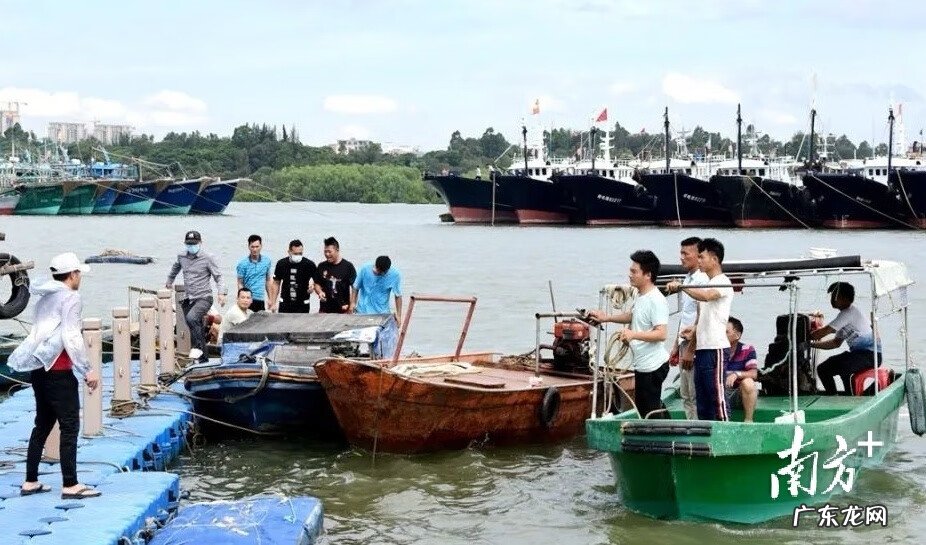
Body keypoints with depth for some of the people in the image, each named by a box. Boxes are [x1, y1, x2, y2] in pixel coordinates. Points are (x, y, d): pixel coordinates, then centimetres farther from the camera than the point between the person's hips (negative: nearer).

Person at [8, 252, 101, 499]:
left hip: (40, 367, 9)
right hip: (58, 368, -9)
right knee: (69, 425, -5)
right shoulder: (70, 297, -8)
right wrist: (87, 370, -14)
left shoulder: (46, 297, 17)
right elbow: (71, 336, -16)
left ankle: (30, 482, 18)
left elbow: (41, 331, 14)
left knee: (43, 424, 15)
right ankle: (70, 485, -7)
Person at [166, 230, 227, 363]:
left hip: (203, 298, -6)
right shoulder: (181, 257, 9)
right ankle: (203, 359, 17)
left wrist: (222, 292, -18)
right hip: (189, 299, 6)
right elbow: (175, 268, 32)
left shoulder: (207, 259, -5)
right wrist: (169, 281, 45)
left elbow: (218, 277, -4)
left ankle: (198, 347, -20)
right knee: (196, 330, 7)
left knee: (191, 317, -33)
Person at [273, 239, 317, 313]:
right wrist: (273, 303, 4)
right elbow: (276, 283, 8)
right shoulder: (281, 264, -1)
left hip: (302, 305, -1)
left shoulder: (309, 264, -6)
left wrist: (312, 286, -15)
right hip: (285, 304, 1)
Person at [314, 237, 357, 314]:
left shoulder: (348, 266, -2)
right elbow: (317, 284, 16)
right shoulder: (321, 267, 8)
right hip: (324, 309, 3)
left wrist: (351, 306, -10)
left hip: (343, 310, -3)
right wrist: (320, 292, -7)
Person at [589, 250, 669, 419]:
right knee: (642, 407, 16)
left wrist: (634, 334, -34)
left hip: (653, 366, -11)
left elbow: (661, 334, -26)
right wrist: (607, 317, 22)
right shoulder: (641, 297, 11)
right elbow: (633, 316, 30)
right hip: (642, 365, 11)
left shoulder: (656, 300, -19)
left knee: (651, 412, -8)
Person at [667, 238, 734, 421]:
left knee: (717, 396, -9)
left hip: (715, 348, -9)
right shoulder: (706, 284, 20)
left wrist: (680, 286, -26)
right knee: (701, 399, 10)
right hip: (701, 348, 9)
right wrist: (689, 349, 20)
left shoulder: (722, 282, -7)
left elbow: (705, 296, -30)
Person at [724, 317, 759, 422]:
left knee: (748, 382, -33)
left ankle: (748, 420, -22)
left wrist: (737, 374, -31)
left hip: (742, 395, -1)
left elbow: (753, 374, -14)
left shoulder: (747, 350, -2)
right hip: (721, 395, 1)